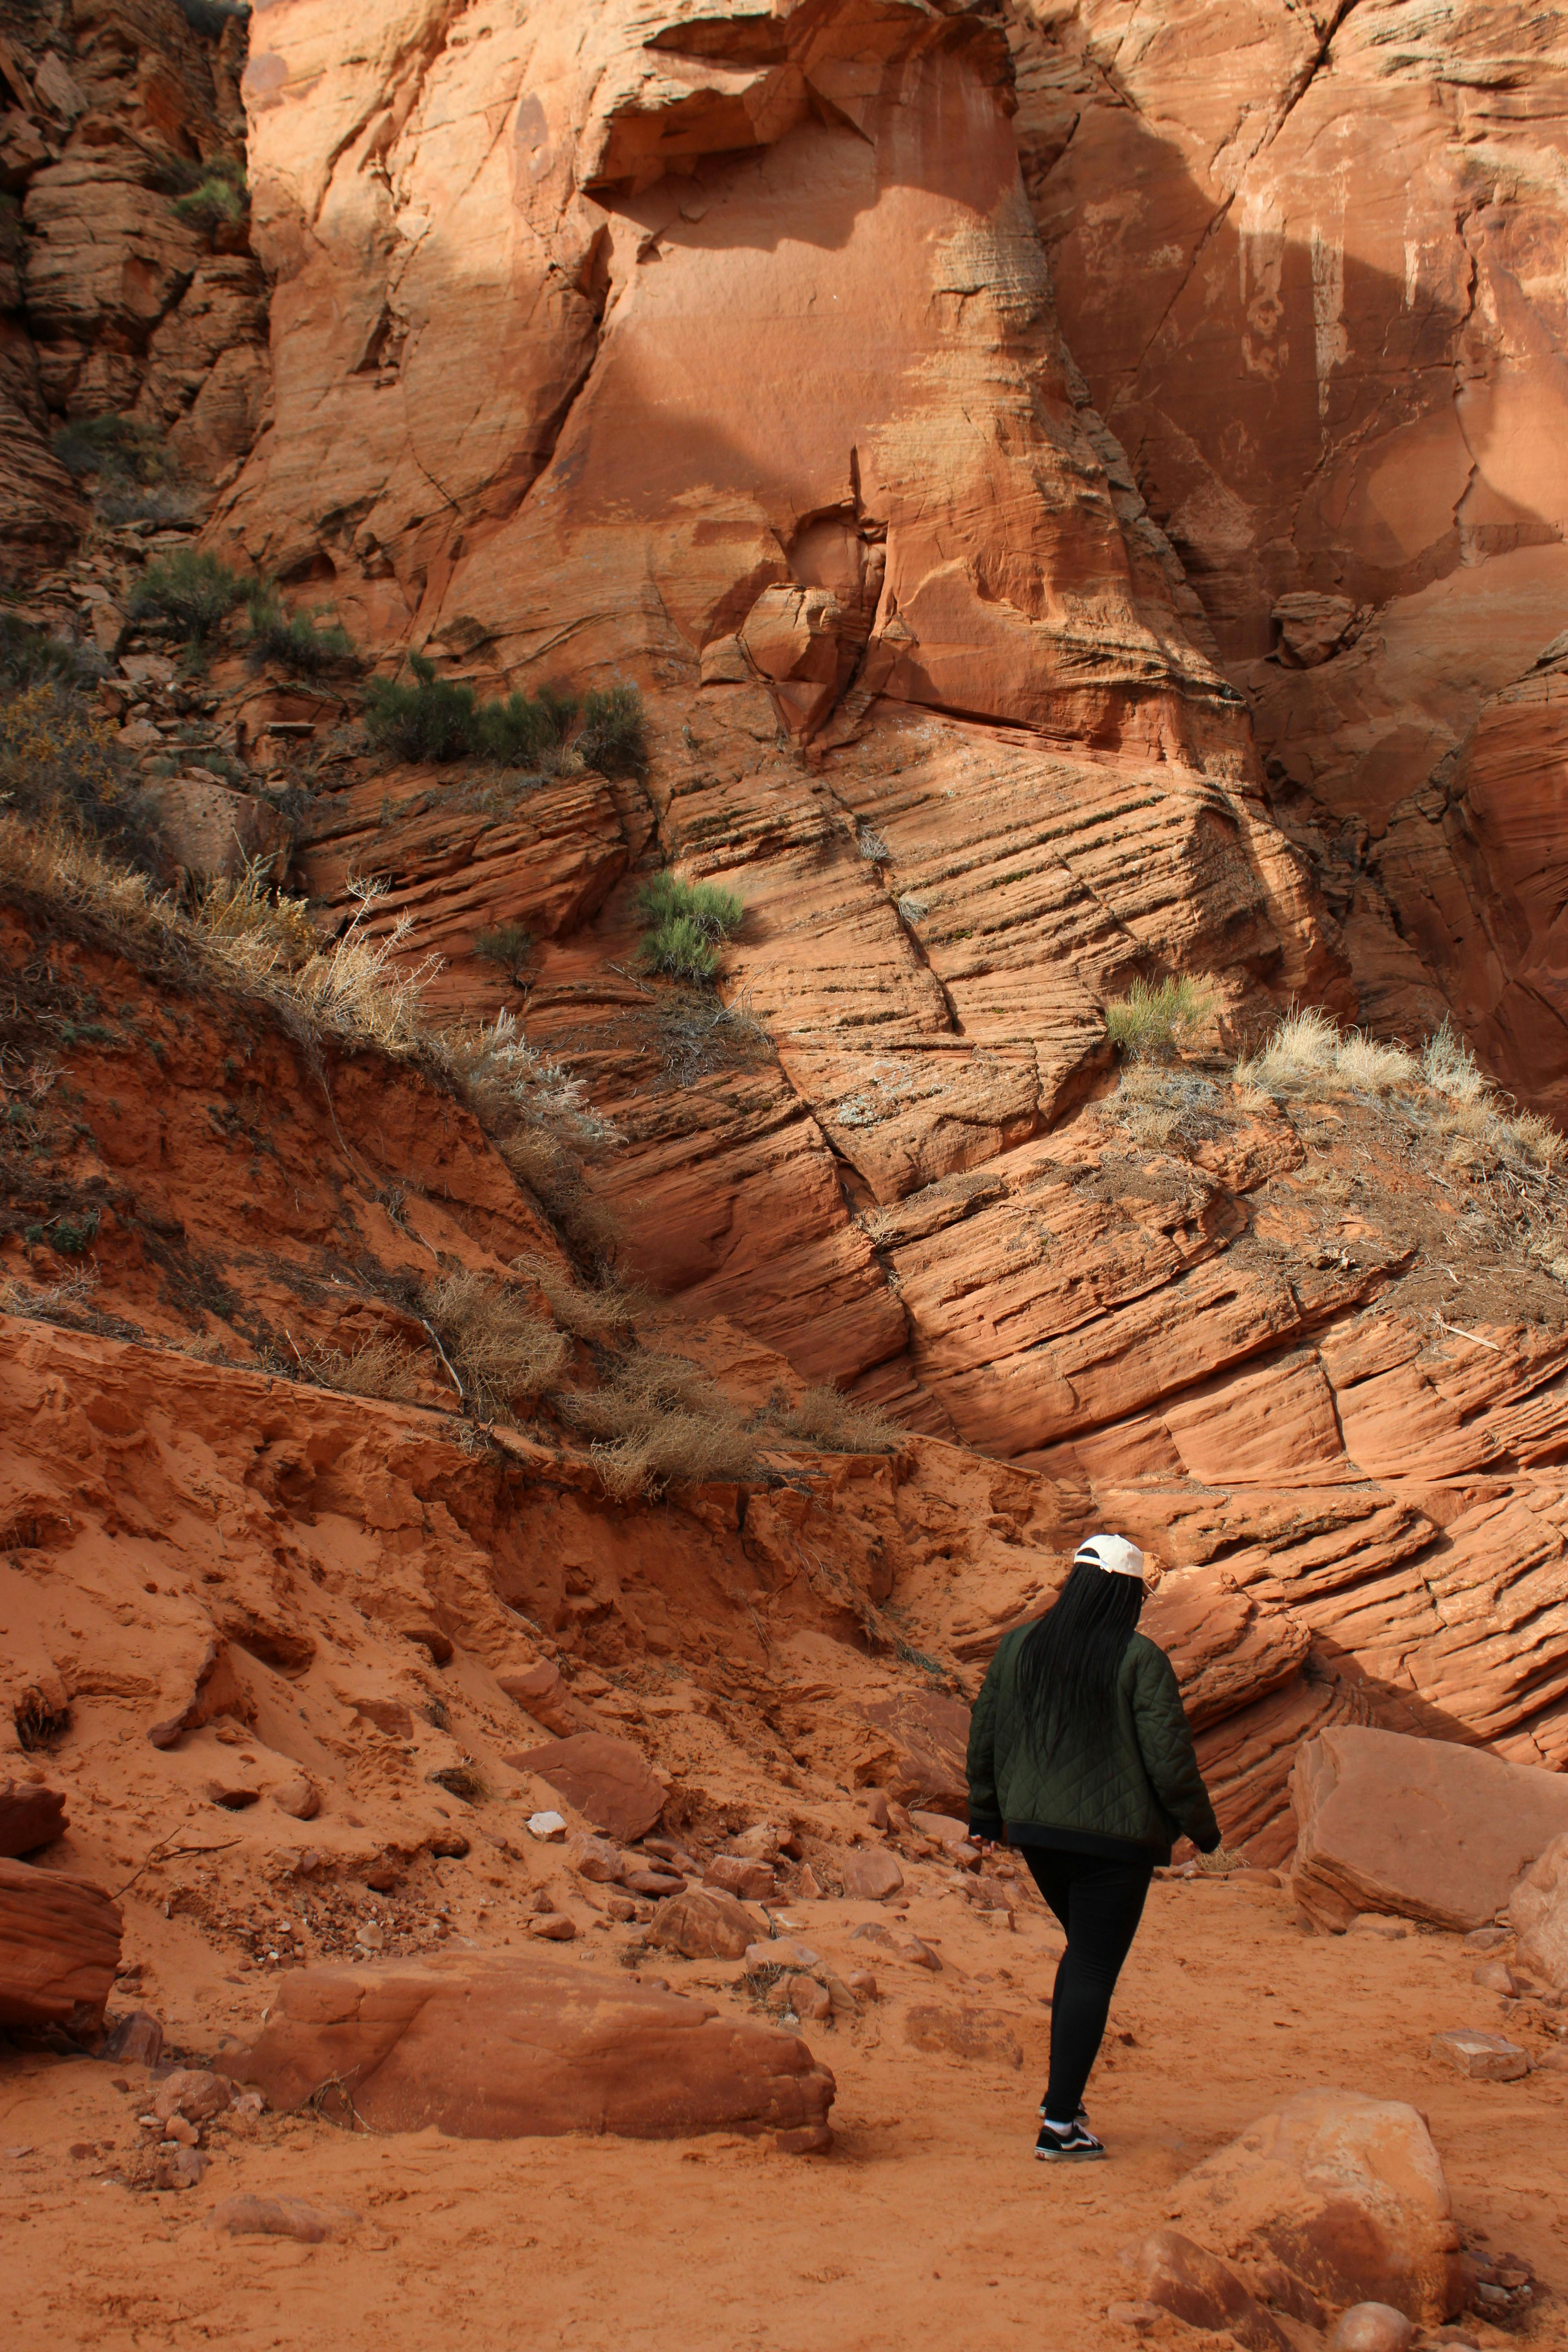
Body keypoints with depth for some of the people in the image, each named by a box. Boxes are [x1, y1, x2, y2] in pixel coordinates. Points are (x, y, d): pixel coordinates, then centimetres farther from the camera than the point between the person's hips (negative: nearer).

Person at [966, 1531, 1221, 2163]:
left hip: (1036, 1830, 5)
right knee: (1094, 1972, 1)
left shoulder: (1020, 1645, 1)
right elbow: (1169, 1757, -12)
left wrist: (985, 1814, 21)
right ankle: (1060, 2125, -1)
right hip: (1115, 1838, -5)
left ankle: (1063, 2094, 23)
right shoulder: (1140, 1660, -13)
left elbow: (985, 1735, 8)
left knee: (1084, 1953, 24)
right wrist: (1202, 1827, 3)